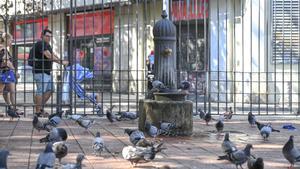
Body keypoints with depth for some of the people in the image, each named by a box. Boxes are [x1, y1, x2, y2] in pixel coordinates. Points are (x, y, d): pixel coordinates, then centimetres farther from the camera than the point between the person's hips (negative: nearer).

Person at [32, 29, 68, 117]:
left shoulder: (47, 45, 19)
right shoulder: (40, 44, -15)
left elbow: (53, 55, 15)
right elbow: (49, 56, -23)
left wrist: (61, 61, 0)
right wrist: (61, 62, -24)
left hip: (47, 72, 11)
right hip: (40, 72, -11)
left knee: (50, 90, 14)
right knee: (40, 92, -8)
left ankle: (40, 108, 21)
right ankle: (38, 111, -2)